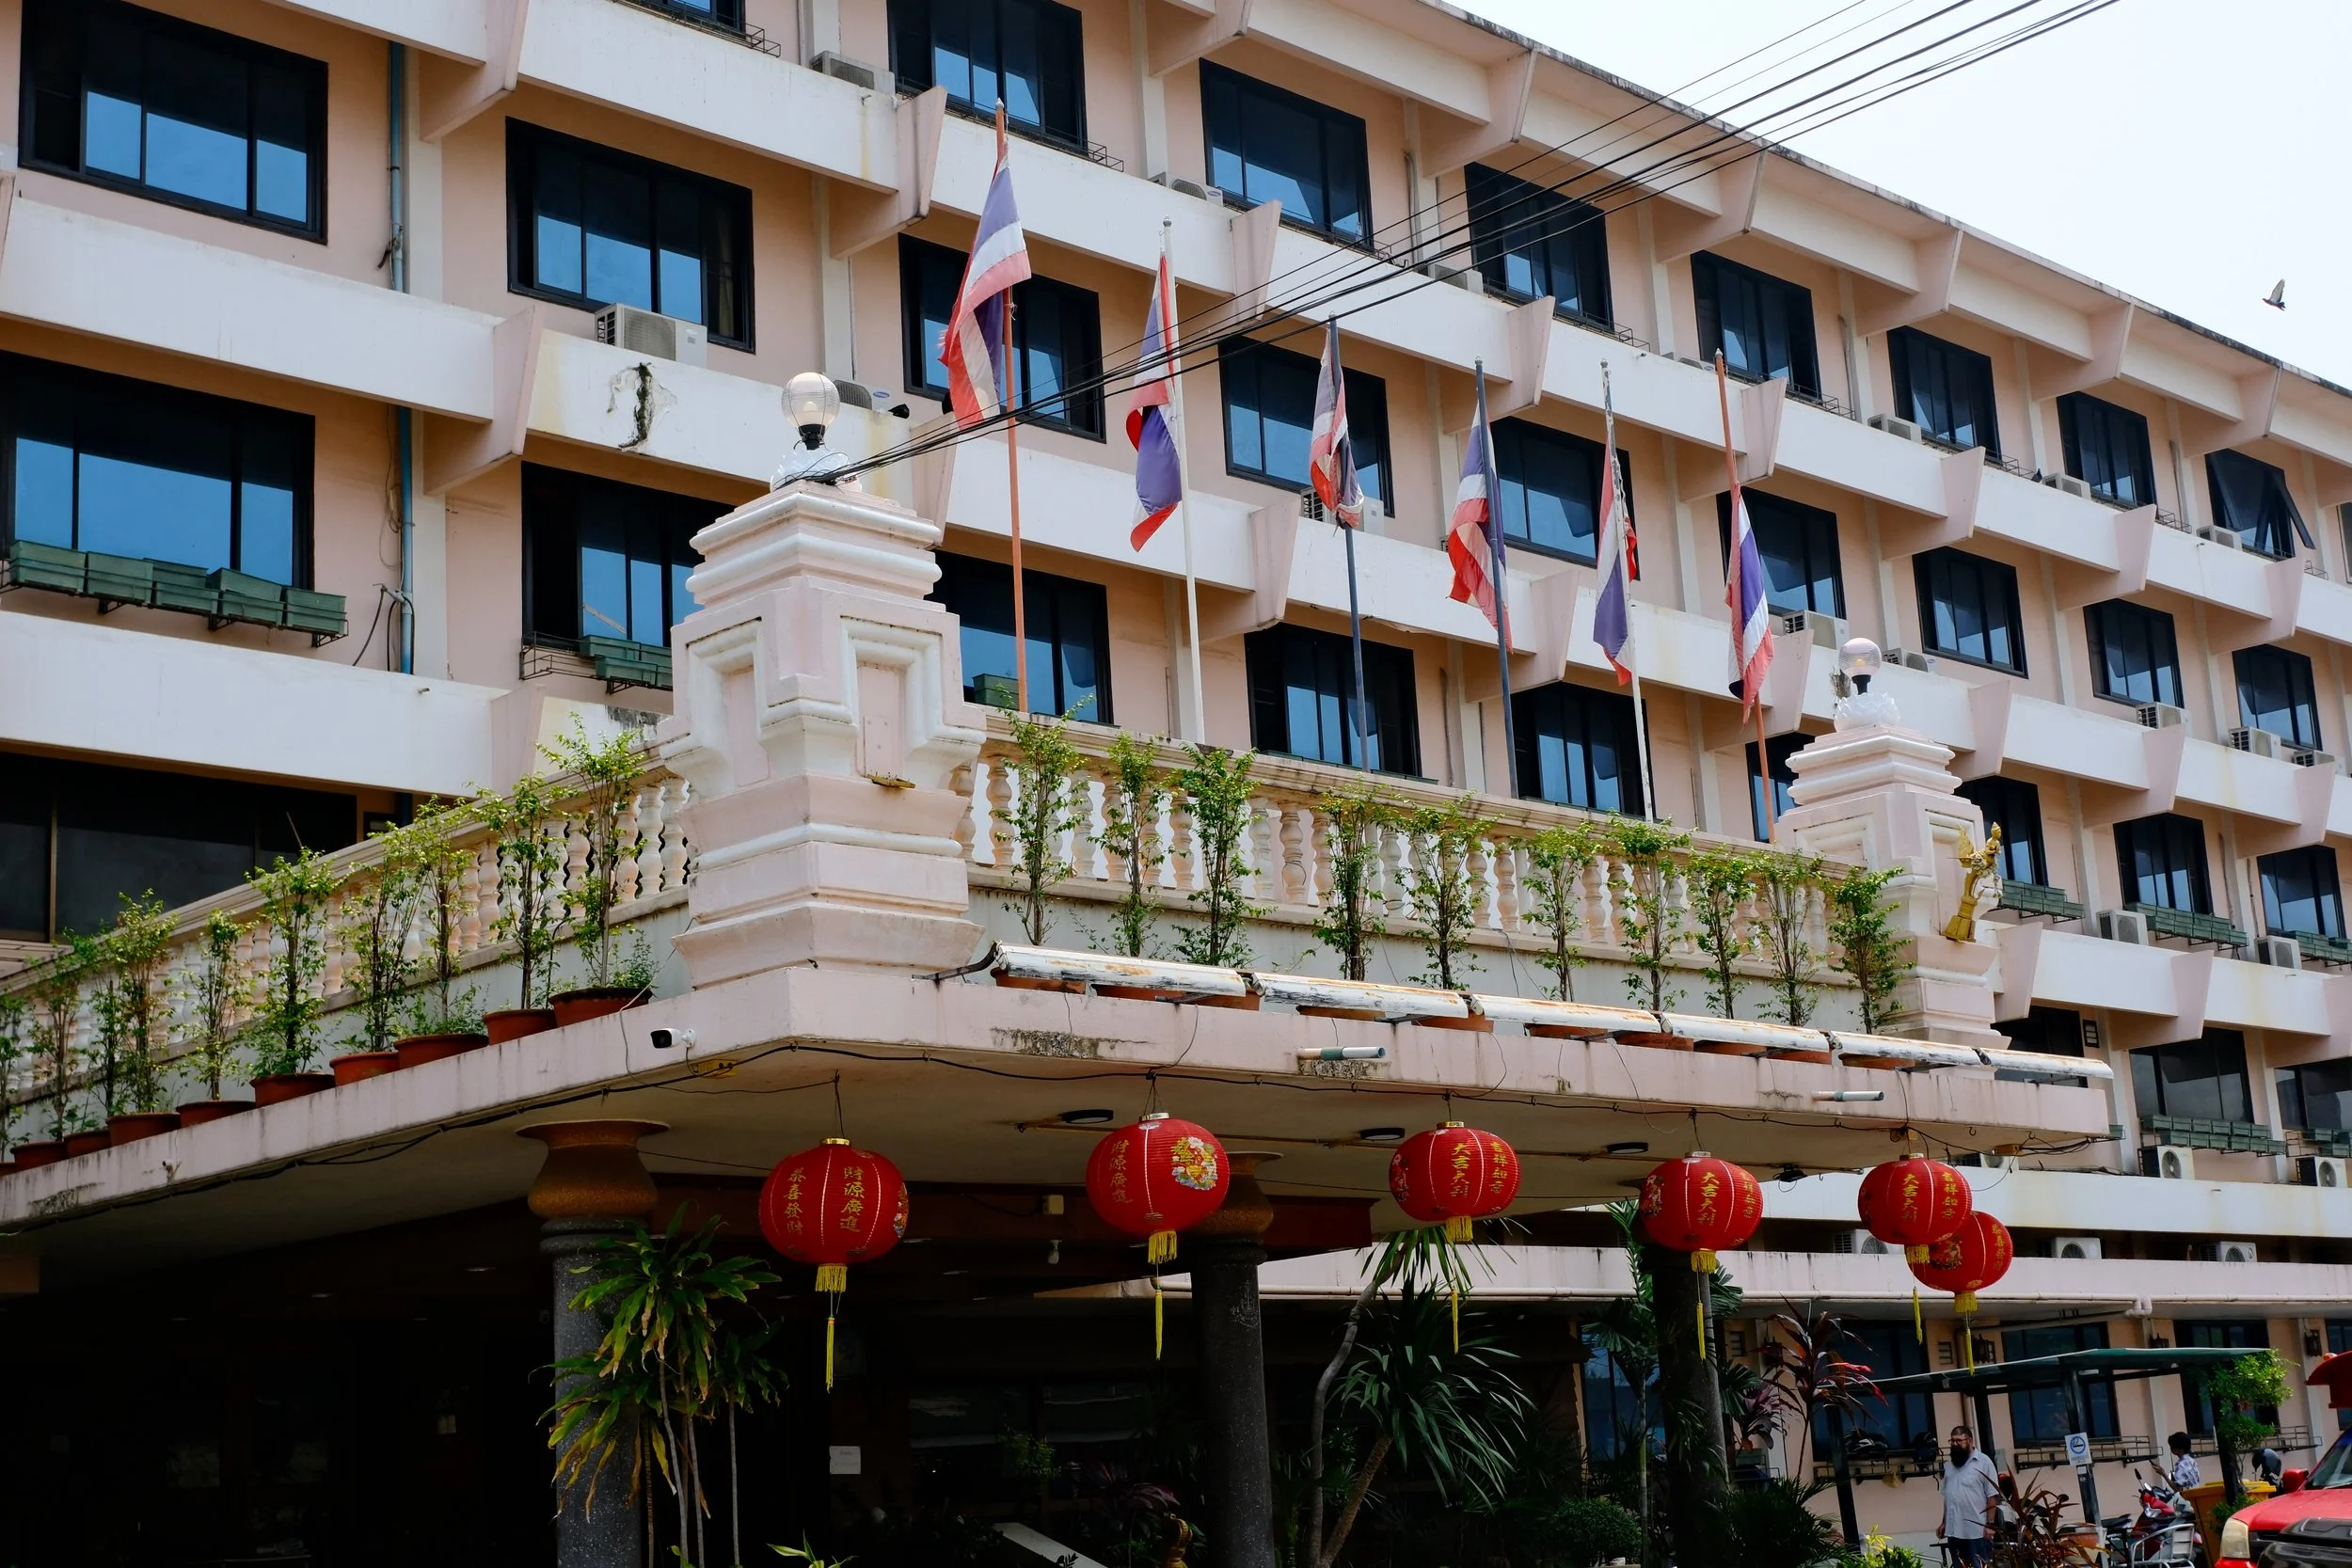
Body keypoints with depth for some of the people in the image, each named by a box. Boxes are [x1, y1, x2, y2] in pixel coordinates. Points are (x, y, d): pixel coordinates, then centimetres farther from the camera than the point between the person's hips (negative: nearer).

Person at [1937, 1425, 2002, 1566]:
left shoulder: (1983, 1462, -4)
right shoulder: (1949, 1466, 16)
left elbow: (1992, 1496, -8)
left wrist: (1989, 1524, -14)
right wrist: (1944, 1523, 17)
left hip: (1978, 1531, -6)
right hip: (1954, 1531, 6)